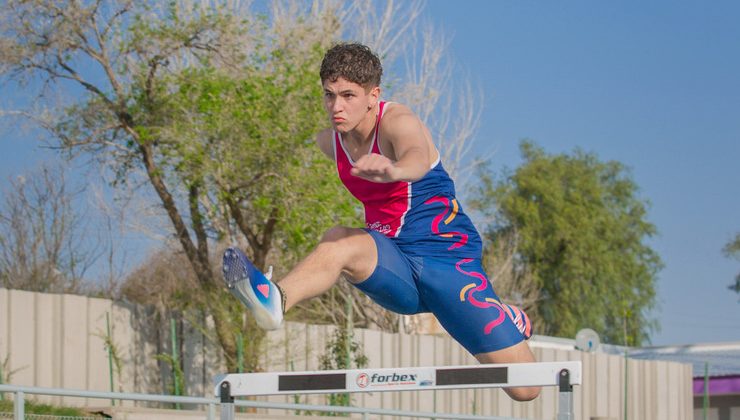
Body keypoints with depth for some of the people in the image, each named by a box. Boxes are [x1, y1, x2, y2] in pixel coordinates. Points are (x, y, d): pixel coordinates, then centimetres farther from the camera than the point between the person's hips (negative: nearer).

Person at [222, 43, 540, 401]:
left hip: (446, 261, -4)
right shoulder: (329, 142, 3)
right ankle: (274, 301, -58)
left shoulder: (398, 122, -17)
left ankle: (508, 319, 28)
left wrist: (393, 169, -66)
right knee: (339, 241, -31)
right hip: (394, 268, 4)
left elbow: (418, 158, -45)